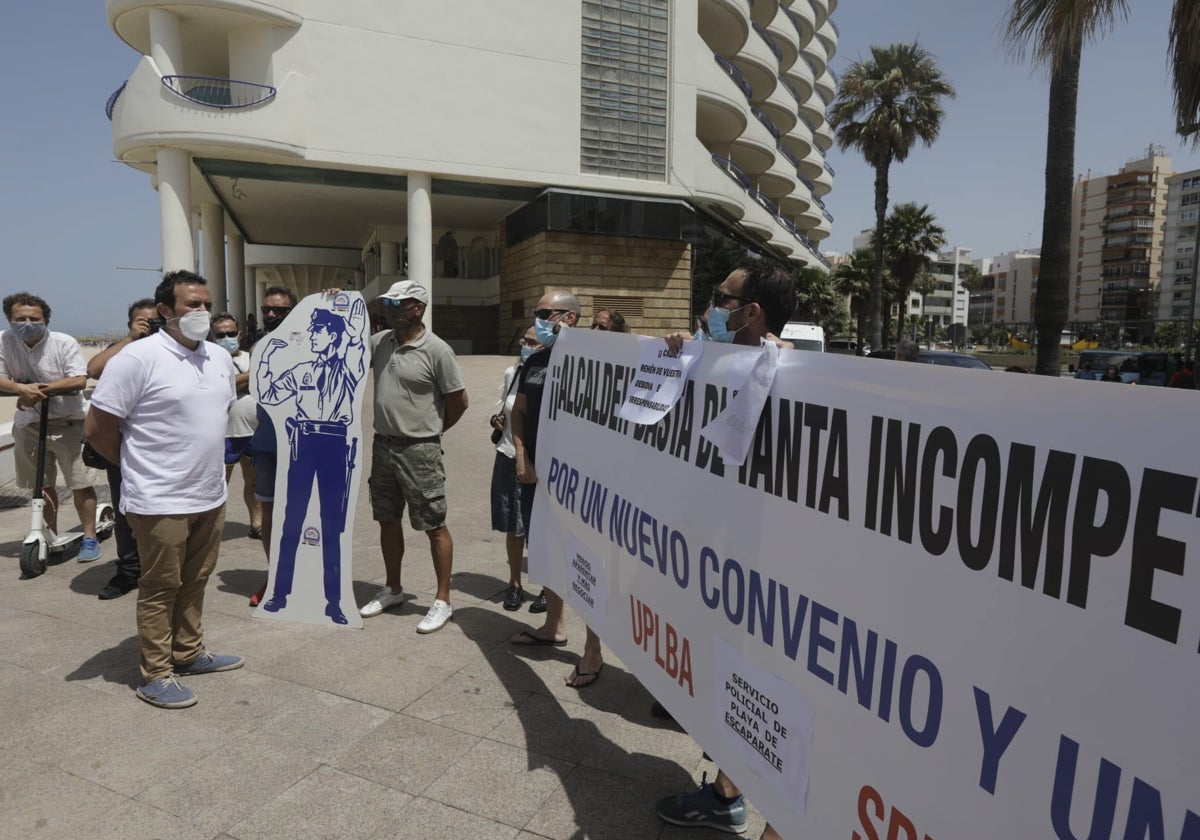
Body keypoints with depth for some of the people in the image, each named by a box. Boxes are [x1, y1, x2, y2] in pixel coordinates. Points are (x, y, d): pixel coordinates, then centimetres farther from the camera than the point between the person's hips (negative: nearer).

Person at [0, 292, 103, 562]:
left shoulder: (65, 343, -13)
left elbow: (79, 380, -22)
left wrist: (39, 389, -26)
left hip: (68, 424, -4)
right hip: (29, 425, 4)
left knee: (81, 484, -3)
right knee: (41, 486, 16)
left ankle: (89, 537, 8)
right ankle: (50, 536, 32)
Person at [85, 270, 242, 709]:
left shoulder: (220, 357, 7)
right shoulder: (138, 358, -15)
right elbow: (97, 429, -11)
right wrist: (140, 466, 1)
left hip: (210, 496, 7)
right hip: (160, 503, -6)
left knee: (195, 582, 18)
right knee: (161, 588, 6)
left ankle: (189, 653, 34)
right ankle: (156, 674, 20)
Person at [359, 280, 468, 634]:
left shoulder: (436, 350, -13)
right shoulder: (379, 342, 5)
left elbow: (458, 400, -8)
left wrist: (431, 430, 3)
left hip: (419, 450, -7)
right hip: (383, 444, 7)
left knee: (435, 526, 1)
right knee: (388, 520, 17)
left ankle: (443, 601, 13)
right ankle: (393, 589, 35)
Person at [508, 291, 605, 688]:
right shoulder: (534, 362, 12)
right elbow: (518, 412, 16)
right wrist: (522, 459, 3)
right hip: (535, 475, 8)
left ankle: (593, 651, 9)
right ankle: (554, 625, 36)